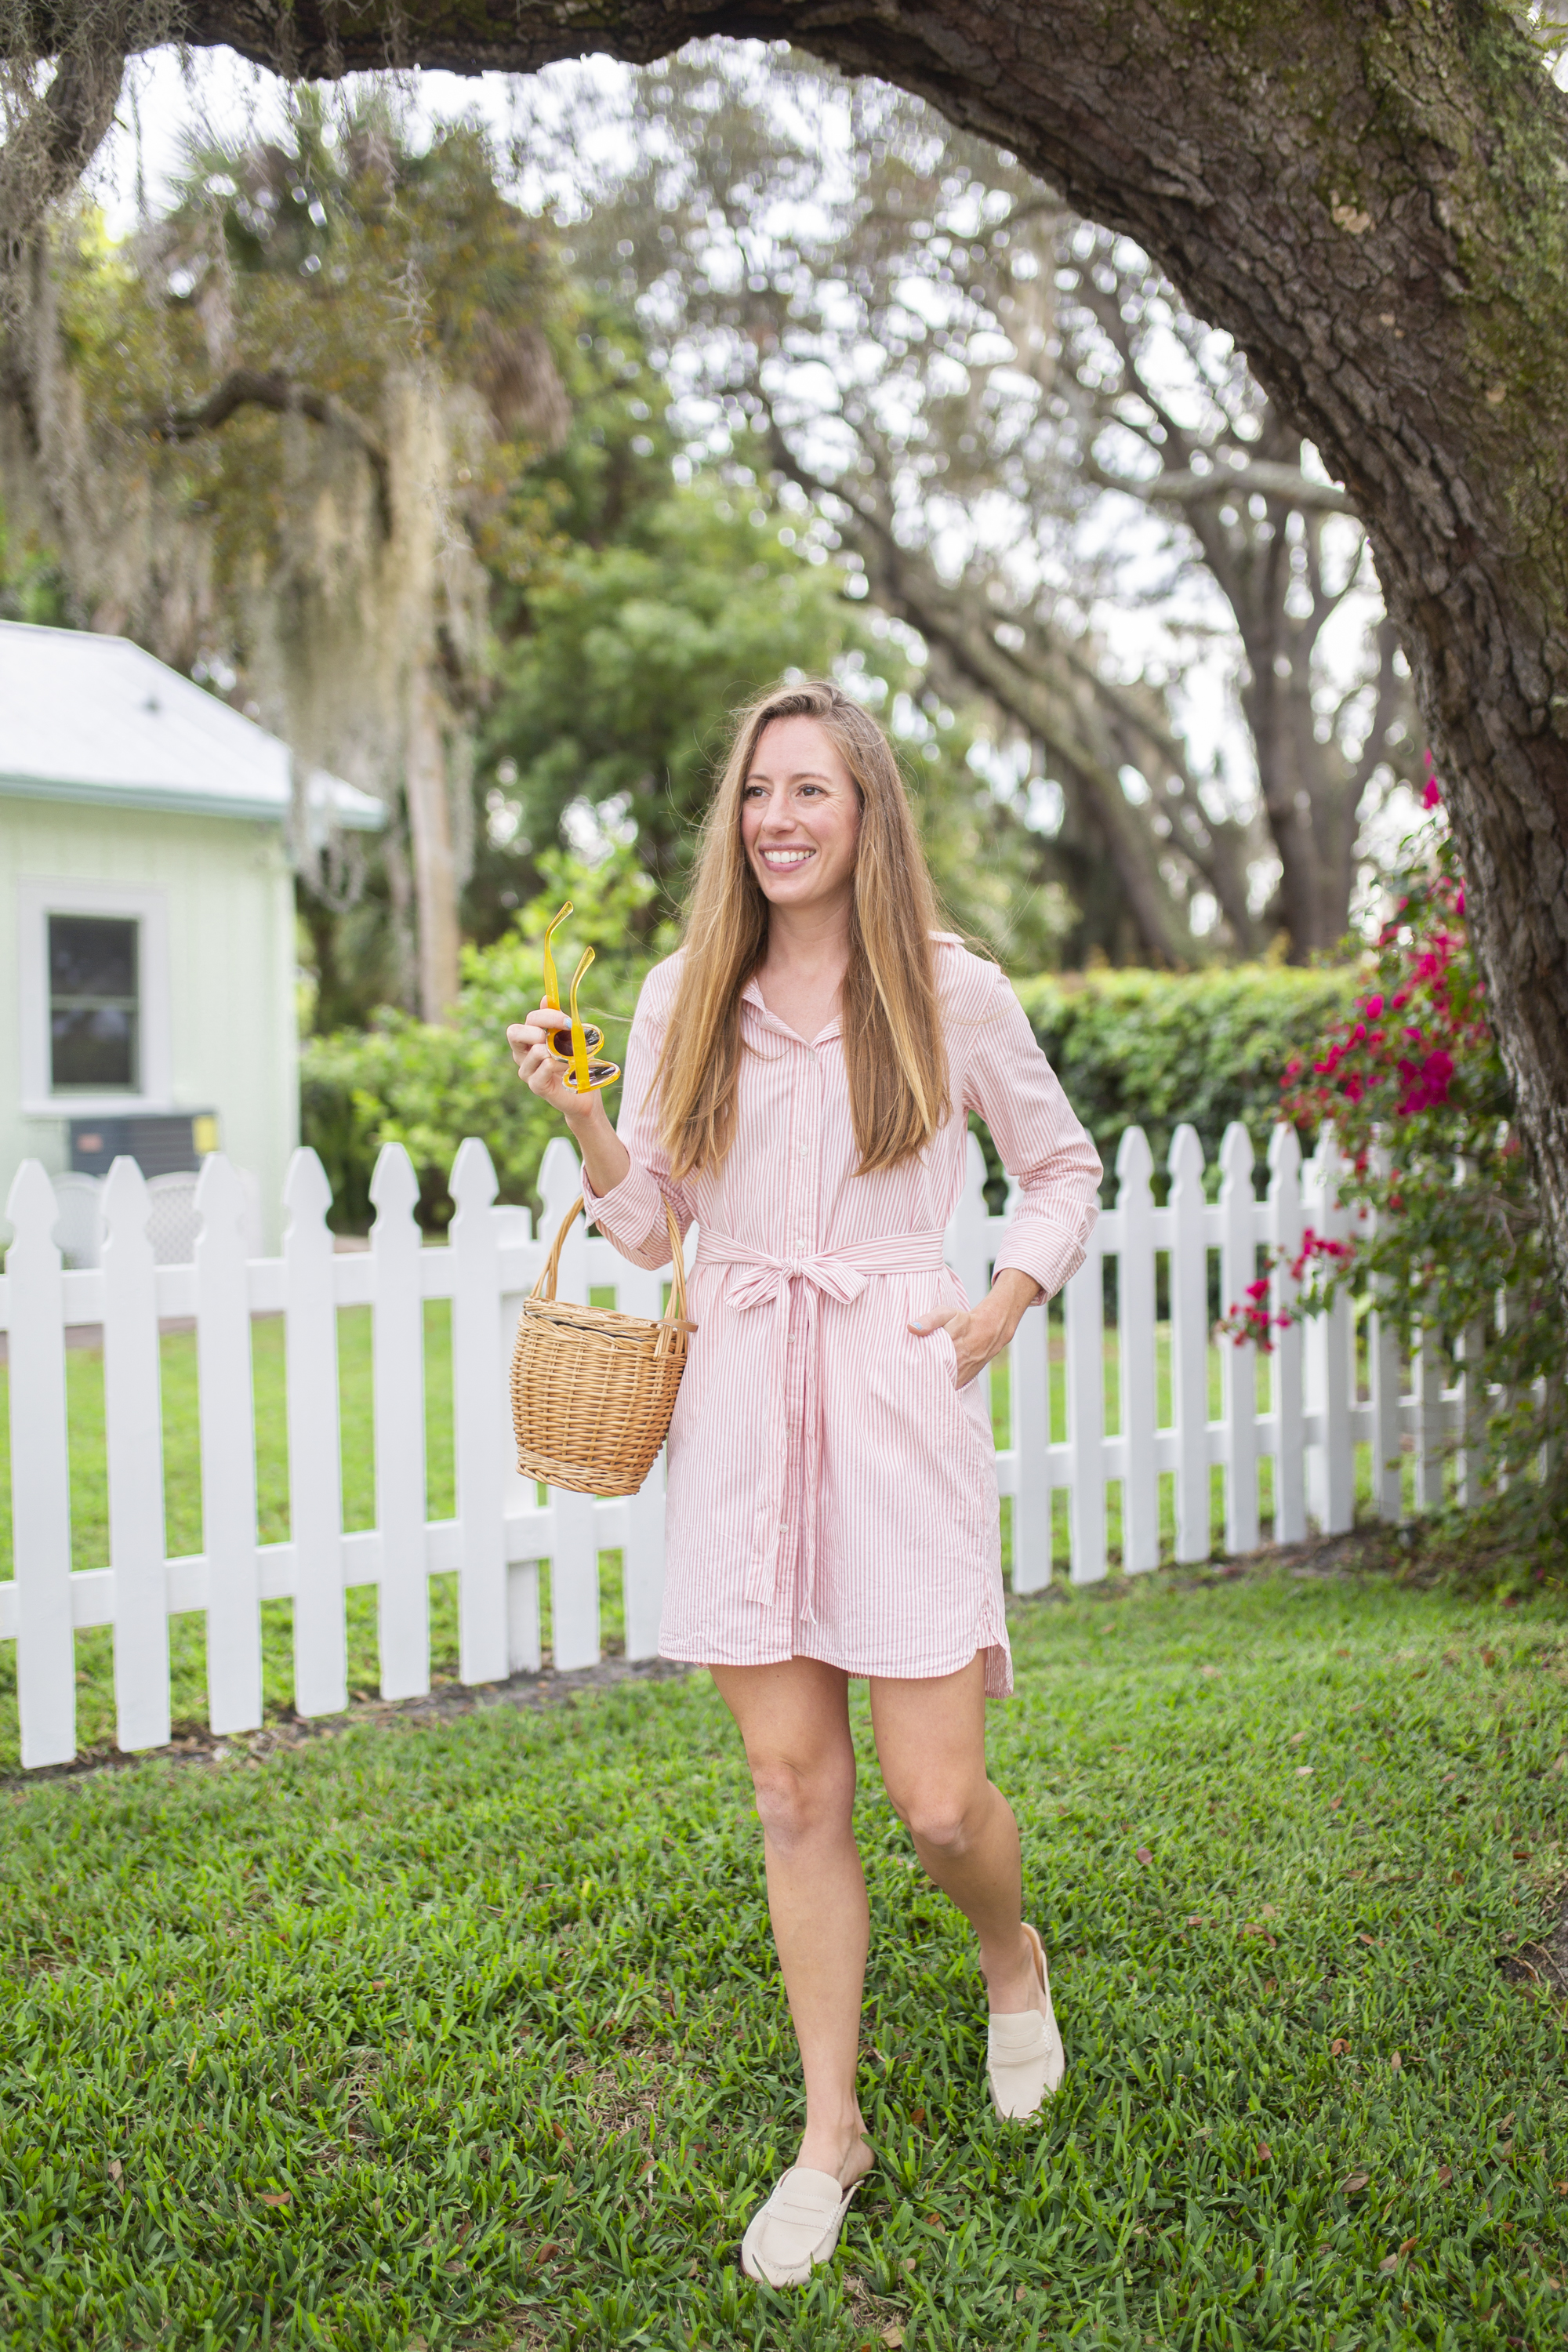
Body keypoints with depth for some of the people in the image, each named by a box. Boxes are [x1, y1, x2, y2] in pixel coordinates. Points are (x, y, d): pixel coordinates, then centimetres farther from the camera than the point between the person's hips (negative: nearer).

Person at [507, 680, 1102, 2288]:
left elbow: (1064, 1168, 14)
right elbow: (649, 1223, 11)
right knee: (793, 1793, 7)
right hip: (739, 1402, 2)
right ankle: (830, 2130, 24)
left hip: (898, 1391, -2)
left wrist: (1006, 1304, 1)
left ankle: (1012, 1959, 35)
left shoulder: (953, 993, 2)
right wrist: (578, 1120, -5)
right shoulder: (683, 1001, 7)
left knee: (935, 1797, -2)